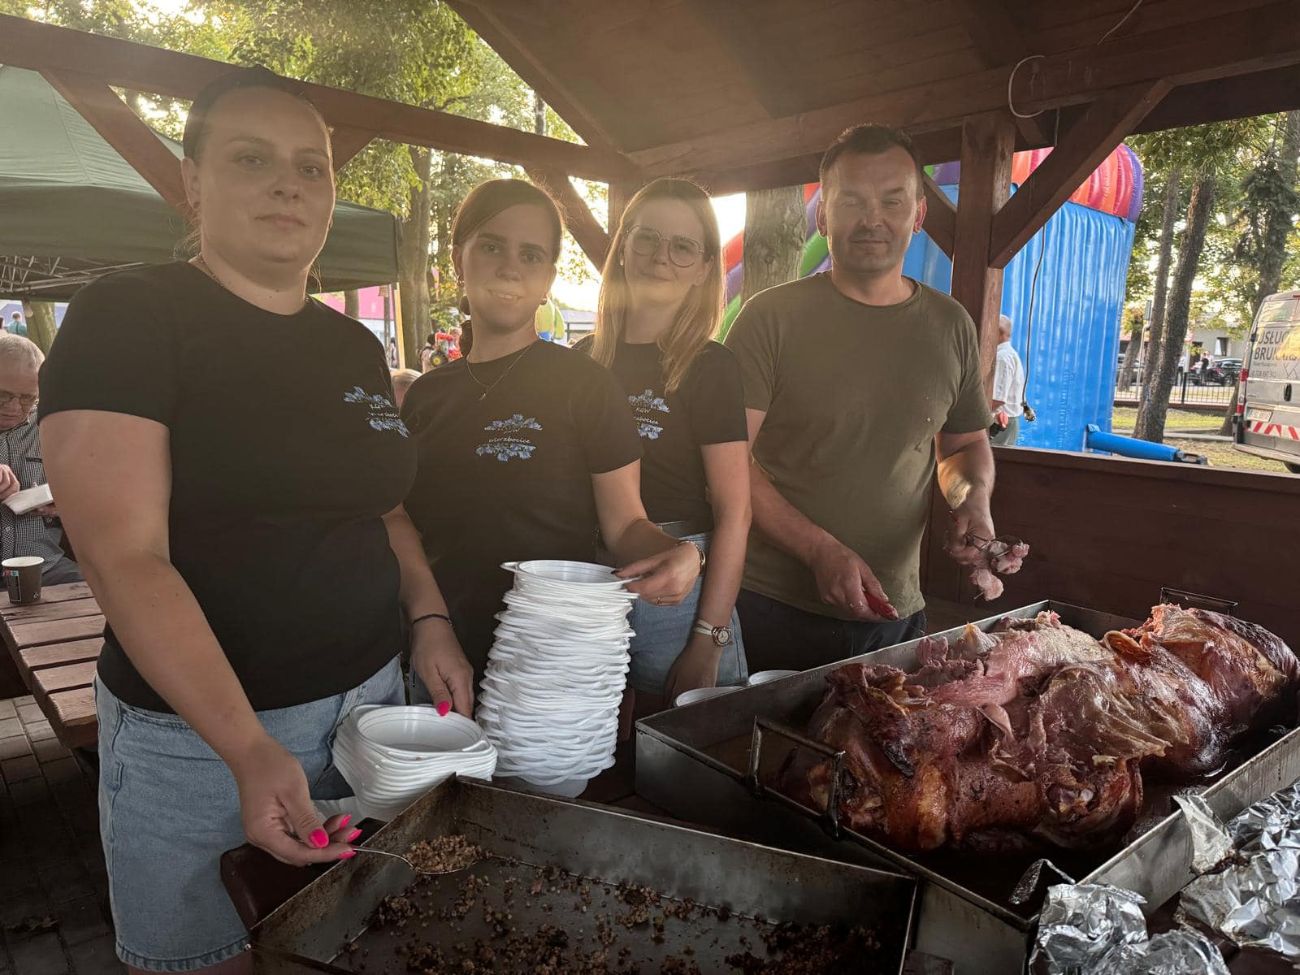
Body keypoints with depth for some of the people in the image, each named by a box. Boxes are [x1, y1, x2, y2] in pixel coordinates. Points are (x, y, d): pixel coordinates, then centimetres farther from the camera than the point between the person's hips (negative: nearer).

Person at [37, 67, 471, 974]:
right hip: (197, 735, -5)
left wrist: (430, 619, 0)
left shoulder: (355, 345, 6)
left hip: (370, 700, 6)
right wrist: (248, 748, -26)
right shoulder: (126, 316, -11)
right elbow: (124, 556, -19)